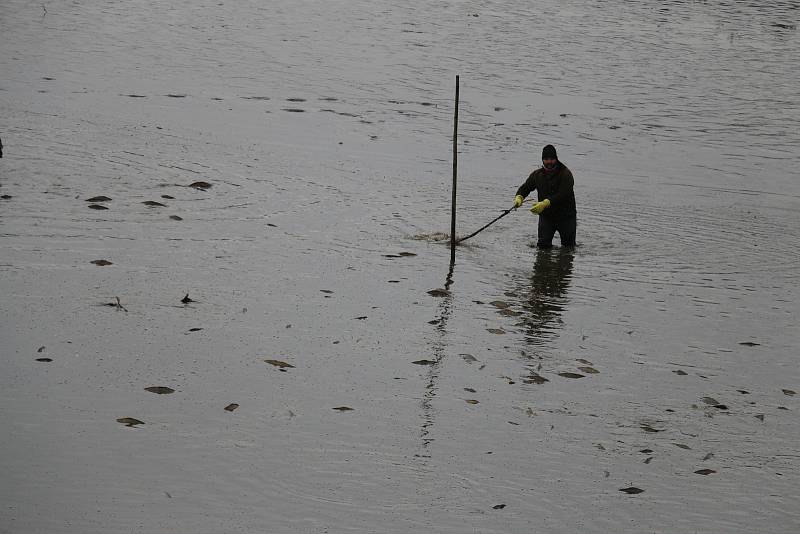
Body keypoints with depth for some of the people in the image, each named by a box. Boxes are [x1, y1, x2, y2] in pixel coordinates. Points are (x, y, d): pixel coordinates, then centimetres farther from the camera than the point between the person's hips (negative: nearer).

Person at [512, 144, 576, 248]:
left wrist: (545, 203, -37)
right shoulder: (537, 174, 3)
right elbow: (525, 187, 6)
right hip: (546, 216, 3)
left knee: (569, 246, 5)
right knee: (543, 245, -9)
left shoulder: (566, 174, -14)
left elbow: (562, 195, -25)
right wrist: (519, 197, -18)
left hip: (566, 216, -3)